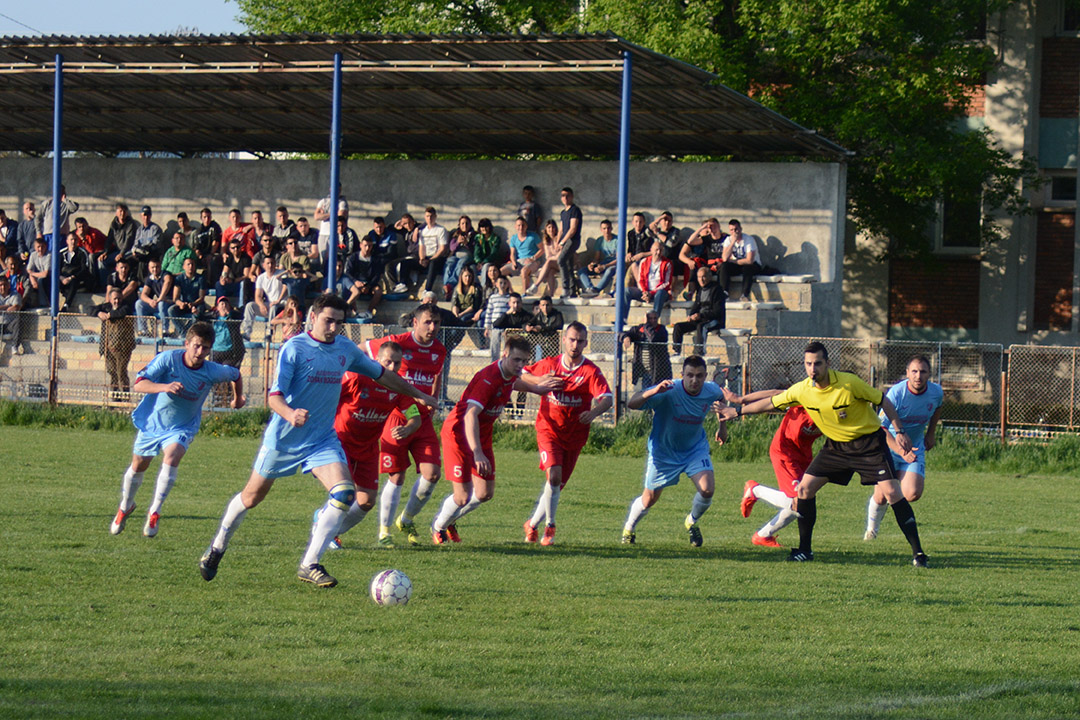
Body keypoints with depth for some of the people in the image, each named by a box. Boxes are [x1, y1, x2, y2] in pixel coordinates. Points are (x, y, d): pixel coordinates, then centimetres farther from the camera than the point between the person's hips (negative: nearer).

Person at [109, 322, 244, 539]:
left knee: (172, 456, -29)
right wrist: (165, 387, -46)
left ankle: (154, 513, -20)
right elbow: (139, 383, -30)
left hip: (182, 427, -1)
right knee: (138, 465, 14)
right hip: (153, 421, 1)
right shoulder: (168, 359, -24)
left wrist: (238, 397, 20)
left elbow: (236, 374, 5)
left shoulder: (213, 371, -18)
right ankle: (125, 507, 42)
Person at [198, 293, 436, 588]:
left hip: (323, 439, 4)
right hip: (283, 438, -4)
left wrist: (418, 394, 29)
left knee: (344, 492, -18)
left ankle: (309, 565, -12)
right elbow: (274, 396, -19)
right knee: (252, 496, 9)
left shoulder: (346, 349, 4)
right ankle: (218, 547, 34)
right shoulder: (294, 348, -13)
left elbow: (381, 375, 21)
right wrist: (290, 414, -41)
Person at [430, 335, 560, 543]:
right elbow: (470, 415, -39)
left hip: (482, 436, 8)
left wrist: (535, 388, 18)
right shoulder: (488, 378, -30)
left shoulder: (509, 375, -2)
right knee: (463, 496, -7)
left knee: (485, 493, 7)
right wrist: (477, 453, -47)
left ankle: (449, 520, 33)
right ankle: (438, 528, 22)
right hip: (458, 434, -8)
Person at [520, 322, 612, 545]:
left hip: (574, 435, 1)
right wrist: (540, 382, -7)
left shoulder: (591, 372, -7)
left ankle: (533, 524, 29)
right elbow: (522, 375, 14)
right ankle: (549, 526, -11)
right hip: (549, 429, -1)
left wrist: (594, 412, -41)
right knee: (554, 475, -22)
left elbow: (607, 399, -19)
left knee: (557, 485, 9)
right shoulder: (549, 365, 0)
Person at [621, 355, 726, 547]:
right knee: (649, 499, 8)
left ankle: (692, 522, 14)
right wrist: (653, 391, -56)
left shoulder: (711, 391, -15)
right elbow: (631, 404, -40)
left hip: (695, 448, 3)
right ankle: (629, 529, 39)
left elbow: (721, 397, 14)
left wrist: (723, 425, 13)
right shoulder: (669, 392, -30)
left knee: (707, 489, -18)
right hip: (663, 452, -3)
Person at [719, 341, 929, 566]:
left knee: (892, 492, -16)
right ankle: (805, 549, 10)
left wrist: (900, 432, -14)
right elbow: (770, 403, 7)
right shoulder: (802, 390, -9)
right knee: (804, 488, -3)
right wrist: (737, 411, 13)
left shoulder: (849, 383, -23)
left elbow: (883, 401, -11)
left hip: (868, 443, -5)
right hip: (836, 445, 5)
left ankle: (917, 551, -11)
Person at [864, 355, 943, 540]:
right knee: (881, 497, -8)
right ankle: (872, 527, 25)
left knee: (912, 495, -16)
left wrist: (930, 434, 18)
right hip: (890, 447, -3)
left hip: (916, 448, 3)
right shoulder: (896, 393, -22)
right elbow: (880, 428, -22)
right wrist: (901, 451, -33)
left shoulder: (936, 392, -9)